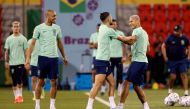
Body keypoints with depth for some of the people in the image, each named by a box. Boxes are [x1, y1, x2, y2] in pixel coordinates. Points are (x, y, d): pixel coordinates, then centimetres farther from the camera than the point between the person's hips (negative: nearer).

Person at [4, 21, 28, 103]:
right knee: (14, 81, 4)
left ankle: (20, 95, -1)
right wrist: (6, 61, 3)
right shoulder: (9, 39, 7)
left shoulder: (23, 39, 2)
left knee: (19, 80, -12)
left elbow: (26, 51, 3)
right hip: (12, 63, 3)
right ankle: (16, 96, 9)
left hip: (20, 62, -3)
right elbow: (6, 51, 10)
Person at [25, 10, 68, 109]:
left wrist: (64, 57, 21)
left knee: (54, 82, 1)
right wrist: (28, 58, -11)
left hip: (54, 57, 3)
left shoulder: (57, 28, 9)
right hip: (43, 57, -3)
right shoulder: (39, 28, -3)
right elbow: (32, 43, -4)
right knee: (40, 81, 1)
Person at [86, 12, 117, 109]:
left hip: (105, 61, 9)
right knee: (97, 85, -14)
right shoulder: (109, 30, -13)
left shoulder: (102, 28, 10)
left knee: (112, 83, 11)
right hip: (102, 61, -9)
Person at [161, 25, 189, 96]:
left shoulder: (184, 38, 1)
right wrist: (165, 57, -4)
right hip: (172, 60, -1)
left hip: (182, 60, 1)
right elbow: (163, 46, 1)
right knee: (172, 77, -3)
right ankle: (170, 90, 23)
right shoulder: (170, 38, -4)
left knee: (184, 75, -8)